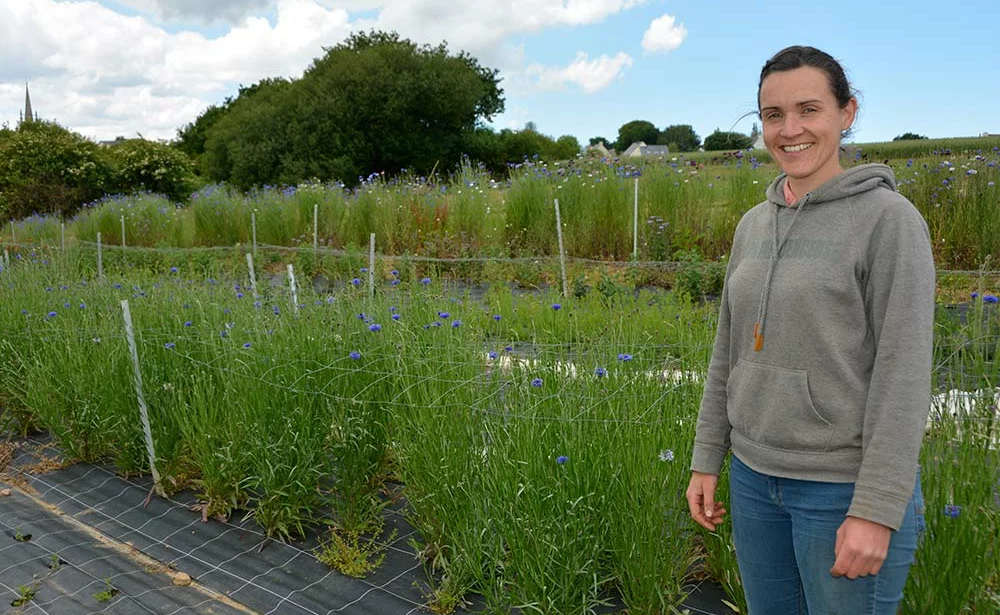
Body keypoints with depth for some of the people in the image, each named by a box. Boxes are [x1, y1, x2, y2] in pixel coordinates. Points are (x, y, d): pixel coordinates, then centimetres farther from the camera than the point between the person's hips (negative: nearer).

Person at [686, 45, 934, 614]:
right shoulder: (754, 225, 6)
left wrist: (876, 511, -17)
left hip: (846, 487, -5)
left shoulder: (889, 218, -11)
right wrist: (706, 461, 11)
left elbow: (904, 374, -15)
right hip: (755, 479, 6)